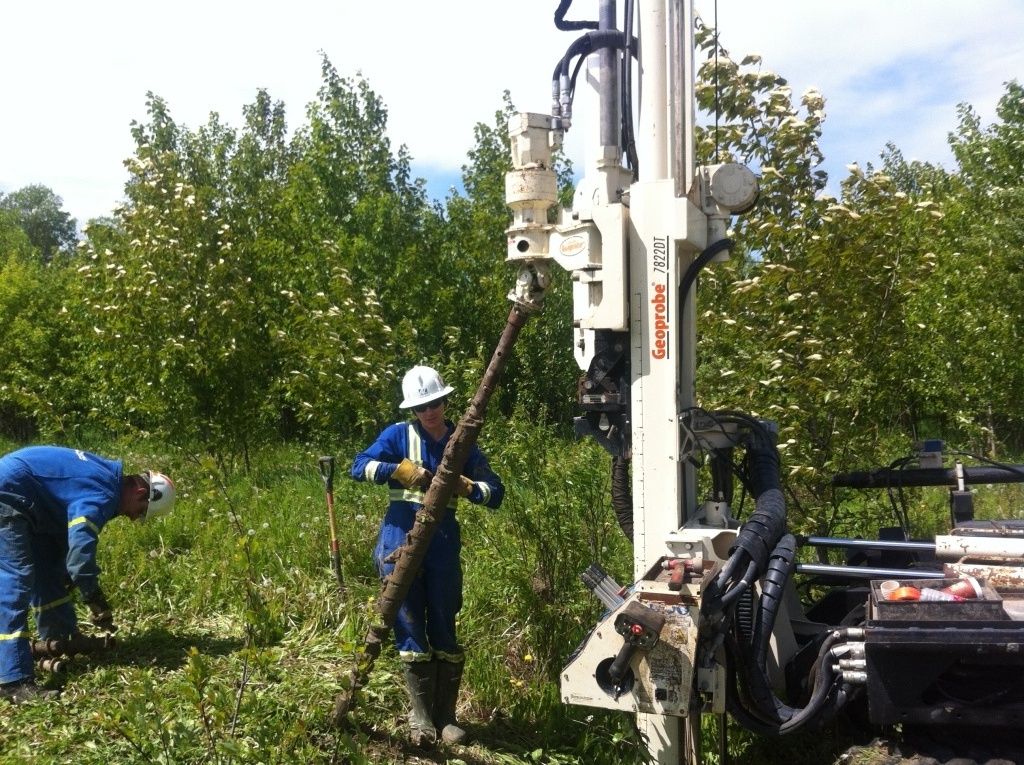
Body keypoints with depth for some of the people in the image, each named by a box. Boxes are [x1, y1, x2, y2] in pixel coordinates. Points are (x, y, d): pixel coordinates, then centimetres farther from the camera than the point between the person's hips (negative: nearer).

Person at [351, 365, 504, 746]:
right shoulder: (398, 435, 1)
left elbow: (496, 492, 1)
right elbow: (359, 467, -6)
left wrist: (464, 487, -18)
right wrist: (400, 469, -18)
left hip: (443, 543, 1)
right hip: (401, 539, -1)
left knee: (444, 628, 6)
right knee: (410, 628, 3)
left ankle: (446, 716, 17)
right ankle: (420, 717, 14)